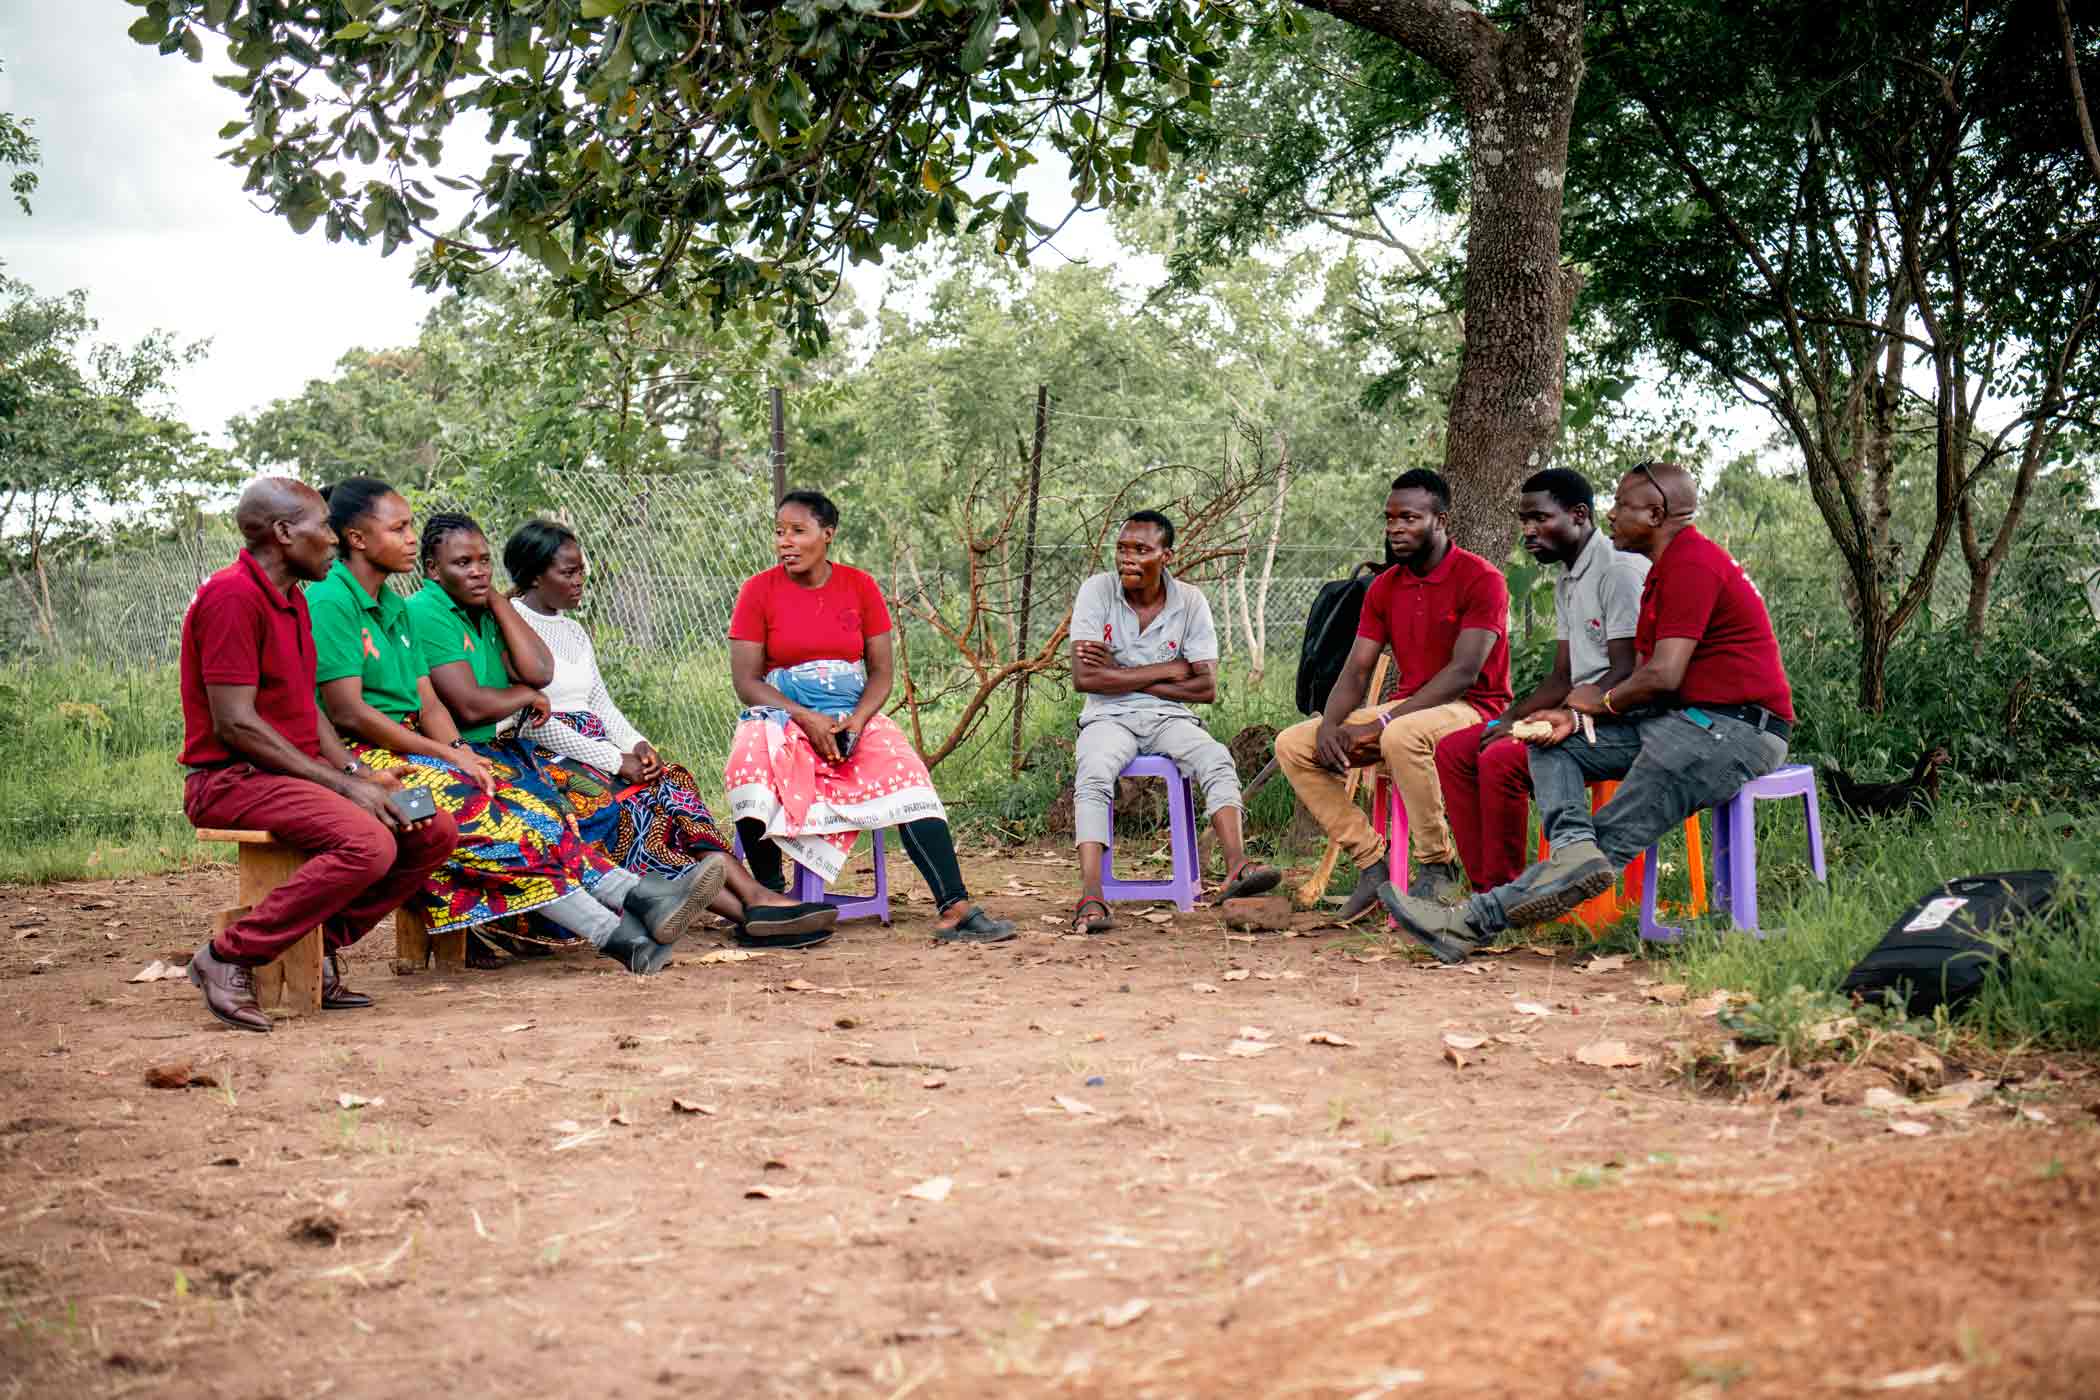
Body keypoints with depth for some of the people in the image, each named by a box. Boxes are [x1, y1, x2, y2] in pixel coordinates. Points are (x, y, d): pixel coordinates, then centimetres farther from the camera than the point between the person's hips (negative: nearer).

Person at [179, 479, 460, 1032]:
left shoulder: (292, 598, 17)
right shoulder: (233, 596, -15)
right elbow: (235, 724, -20)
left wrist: (359, 772, 1)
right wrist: (343, 785, -19)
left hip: (295, 772, 10)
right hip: (232, 779, -10)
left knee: (436, 831, -2)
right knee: (368, 844, -31)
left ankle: (321, 944, 2)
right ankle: (229, 955, -19)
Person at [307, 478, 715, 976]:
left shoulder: (395, 607, 18)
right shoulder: (330, 603, -10)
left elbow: (428, 701, 14)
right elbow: (347, 712, -17)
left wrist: (458, 750, -8)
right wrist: (446, 753, -15)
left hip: (411, 746, 9)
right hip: (360, 758, -9)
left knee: (525, 801, -14)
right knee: (483, 817, -28)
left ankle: (631, 893, -31)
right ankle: (612, 932, -38)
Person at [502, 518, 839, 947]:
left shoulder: (573, 630, 20)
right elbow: (533, 723, -16)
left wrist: (636, 744, -4)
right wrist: (616, 761, -17)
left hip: (596, 755, 7)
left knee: (675, 785, -20)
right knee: (644, 803, -28)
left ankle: (754, 900, -34)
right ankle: (751, 908, -34)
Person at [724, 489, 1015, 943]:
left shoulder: (859, 586, 5)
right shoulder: (758, 591, 0)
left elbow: (882, 668, 4)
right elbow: (745, 681, -5)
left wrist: (856, 721, -16)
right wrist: (806, 719, -19)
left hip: (854, 715, 1)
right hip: (781, 715, -1)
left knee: (906, 775, -26)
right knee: (752, 765, -35)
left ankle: (955, 909, -34)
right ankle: (770, 899, -22)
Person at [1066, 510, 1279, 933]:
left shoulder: (1191, 602, 0)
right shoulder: (1097, 591, -4)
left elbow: (1206, 687, -6)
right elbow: (1084, 677, -14)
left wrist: (1121, 674, -11)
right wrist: (1168, 669, -11)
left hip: (1169, 717, 2)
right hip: (1108, 718, -2)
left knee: (1217, 759, -28)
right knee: (1094, 776, -33)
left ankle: (1236, 866, -43)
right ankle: (1091, 897, -43)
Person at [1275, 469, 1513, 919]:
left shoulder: (1481, 579, -12)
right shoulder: (1384, 587, 10)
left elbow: (1464, 671, -21)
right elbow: (1356, 671, 6)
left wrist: (1380, 725, -25)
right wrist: (1329, 725, -16)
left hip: (1473, 709, -7)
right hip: (1409, 708, 7)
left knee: (1402, 736, -41)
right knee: (1292, 745, -8)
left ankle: (1438, 866, -22)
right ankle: (1371, 862, -10)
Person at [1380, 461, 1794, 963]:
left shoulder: (1692, 564, -14)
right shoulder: (1669, 566, 21)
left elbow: (1662, 676, -20)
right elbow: (1646, 671, 17)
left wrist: (1604, 701, -1)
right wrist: (1578, 714, 2)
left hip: (1734, 730, -11)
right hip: (1688, 721, 11)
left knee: (1612, 843, -17)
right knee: (1553, 746, 3)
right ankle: (1574, 844, -26)